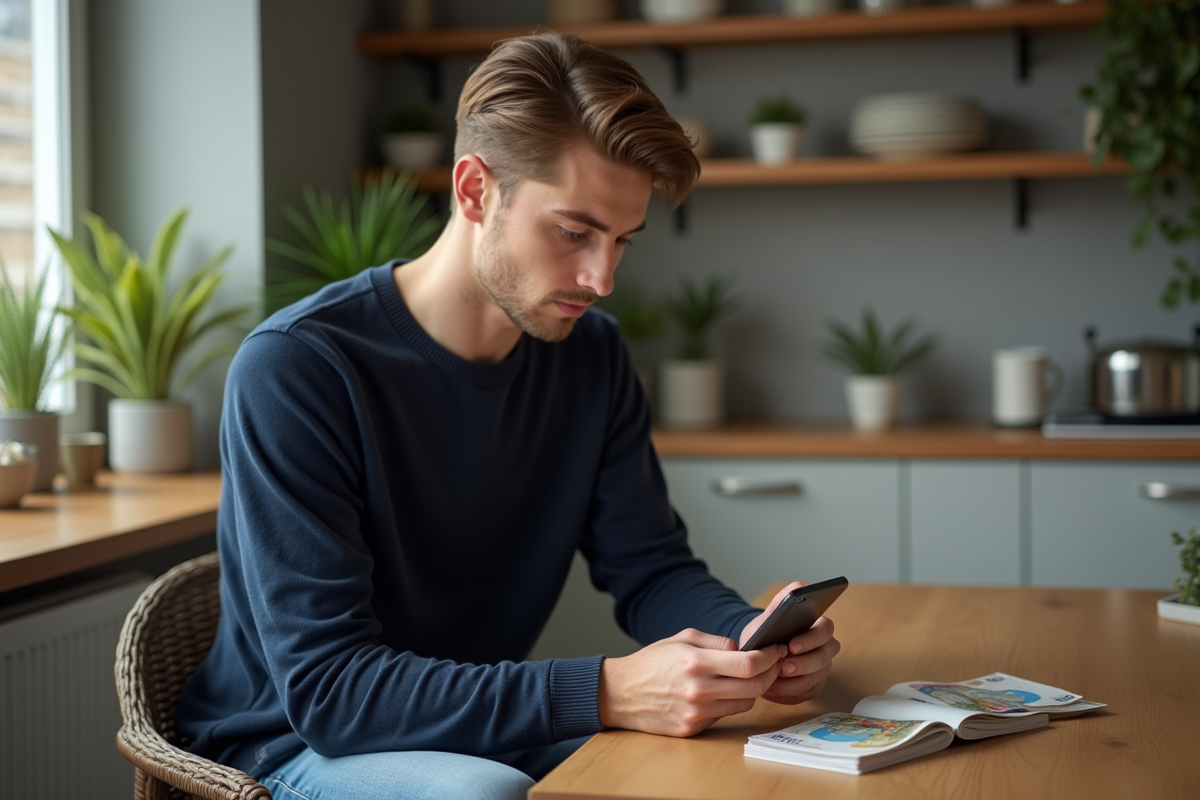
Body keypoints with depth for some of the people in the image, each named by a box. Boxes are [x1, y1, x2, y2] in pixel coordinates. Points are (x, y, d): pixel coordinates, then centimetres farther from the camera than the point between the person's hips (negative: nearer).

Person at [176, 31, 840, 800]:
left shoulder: (593, 356, 1)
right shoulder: (295, 368, -22)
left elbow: (651, 567, 5)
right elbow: (326, 687, -27)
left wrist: (752, 636, -19)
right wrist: (607, 693, -37)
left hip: (489, 729, 7)